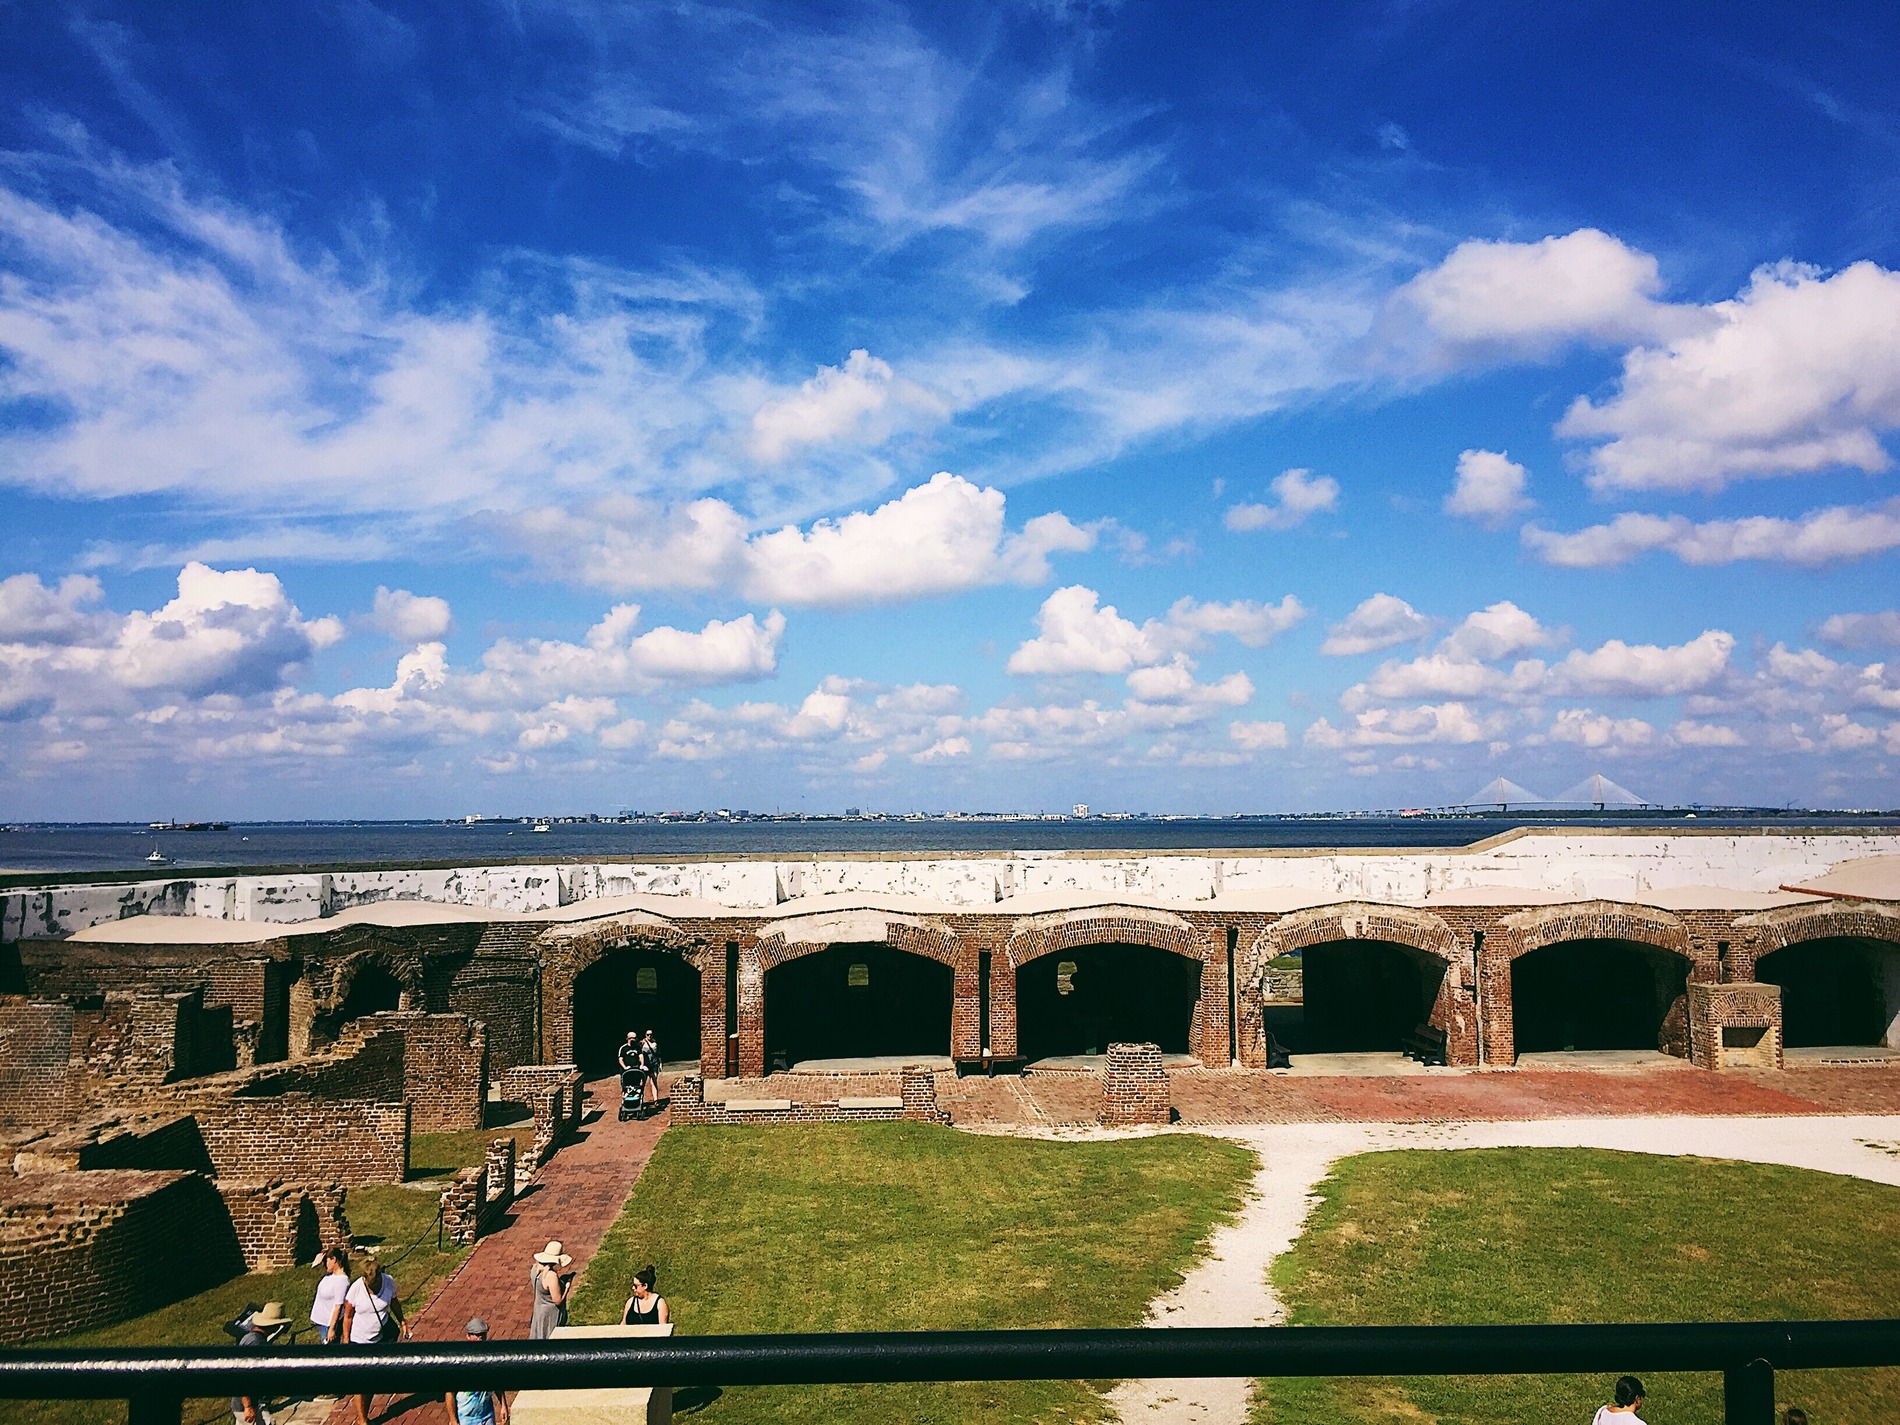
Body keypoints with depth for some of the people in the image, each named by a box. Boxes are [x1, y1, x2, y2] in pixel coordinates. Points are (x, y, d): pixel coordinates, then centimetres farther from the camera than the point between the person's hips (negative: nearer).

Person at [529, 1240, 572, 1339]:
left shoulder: (536, 1267, -7)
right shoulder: (551, 1275, -32)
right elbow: (558, 1300, -27)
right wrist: (567, 1283, -16)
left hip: (539, 1308, 9)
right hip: (551, 1315, -9)